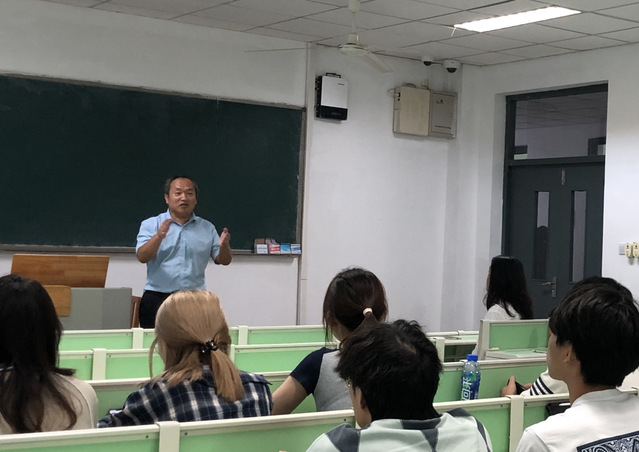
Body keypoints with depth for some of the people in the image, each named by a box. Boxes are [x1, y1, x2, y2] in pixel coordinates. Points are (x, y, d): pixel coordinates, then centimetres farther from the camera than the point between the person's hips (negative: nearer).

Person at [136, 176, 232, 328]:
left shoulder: (207, 228, 13)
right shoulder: (151, 224, 6)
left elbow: (224, 261, 10)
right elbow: (142, 257, -7)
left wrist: (224, 246, -12)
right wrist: (159, 236, -24)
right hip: (157, 299, -2)